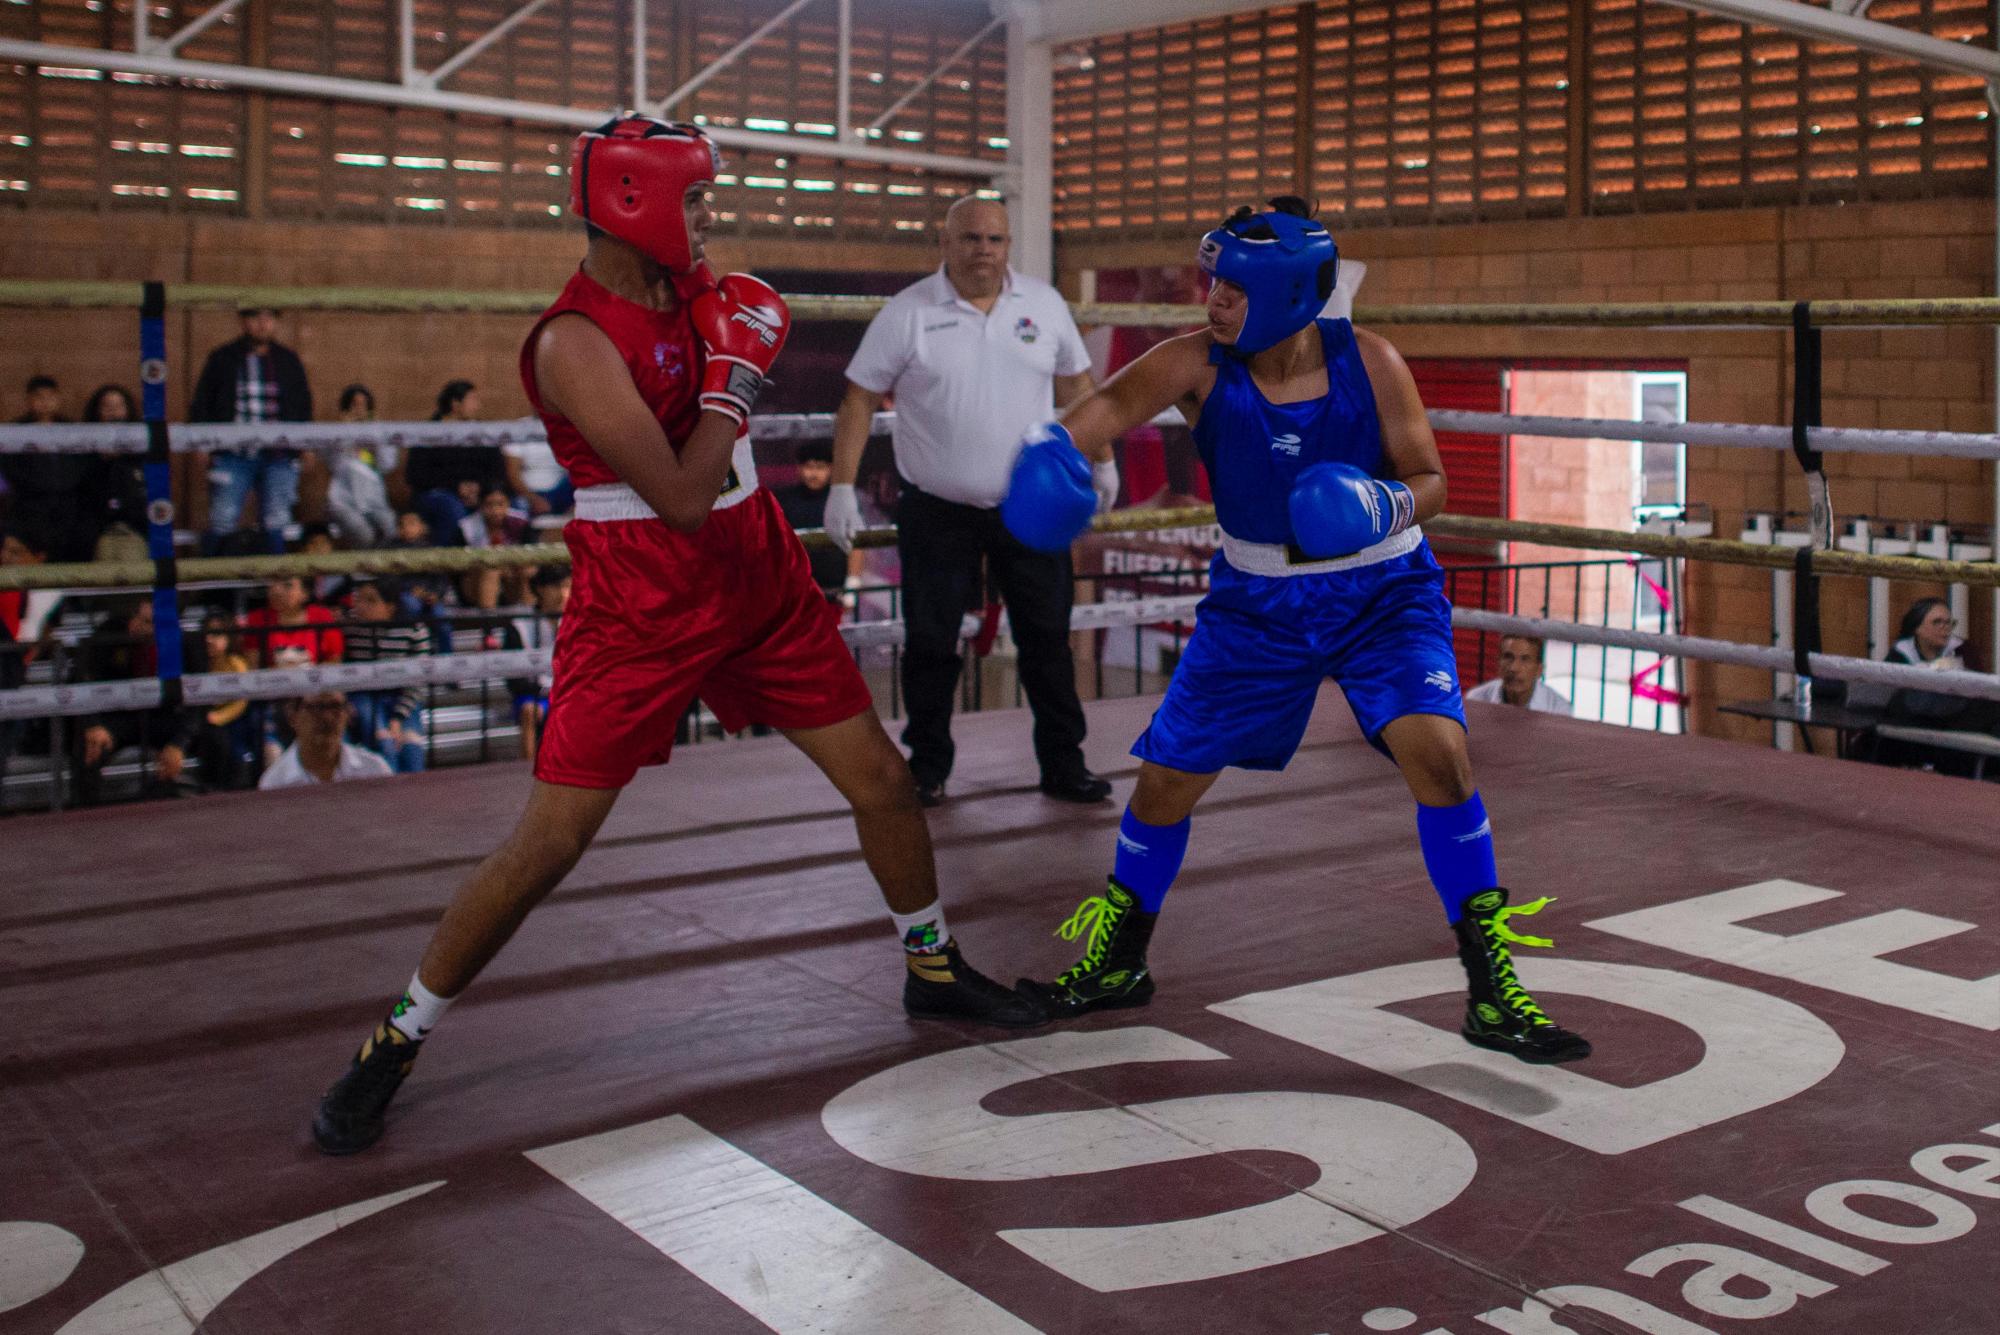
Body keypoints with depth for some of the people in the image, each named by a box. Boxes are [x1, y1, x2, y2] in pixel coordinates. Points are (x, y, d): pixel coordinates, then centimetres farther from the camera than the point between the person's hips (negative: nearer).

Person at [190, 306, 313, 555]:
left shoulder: (288, 361, 11)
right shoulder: (223, 359, 6)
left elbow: (304, 405, 17)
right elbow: (201, 403, 8)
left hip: (278, 459, 2)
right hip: (233, 457, -2)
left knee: (275, 525, 5)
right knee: (221, 523, -3)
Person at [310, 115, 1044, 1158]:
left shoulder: (697, 288, 3)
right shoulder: (575, 342, -20)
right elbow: (683, 502, -26)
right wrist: (734, 373, -19)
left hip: (759, 580, 7)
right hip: (642, 609, -7)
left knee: (879, 778, 10)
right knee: (548, 843, -8)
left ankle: (933, 967, 33)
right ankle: (394, 1042, 9)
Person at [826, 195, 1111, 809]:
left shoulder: (1044, 304, 4)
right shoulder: (907, 313, -6)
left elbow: (1075, 383, 15)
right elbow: (859, 399, -5)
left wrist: (1101, 460, 16)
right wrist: (842, 487, -11)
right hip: (937, 512, -2)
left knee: (1048, 638, 6)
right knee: (930, 645, 5)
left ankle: (1063, 764, 17)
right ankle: (927, 769, 19)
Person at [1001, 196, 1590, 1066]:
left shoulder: (1368, 363, -15)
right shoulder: (1198, 365, -15)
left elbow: (1429, 480, -8)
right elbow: (1113, 405, -33)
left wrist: (1386, 506, -31)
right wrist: (1051, 453, -56)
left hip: (1383, 593, -1)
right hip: (1257, 603, 2)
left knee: (1437, 752, -22)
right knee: (1165, 778, 2)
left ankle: (1491, 991, -7)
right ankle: (1118, 963, 28)